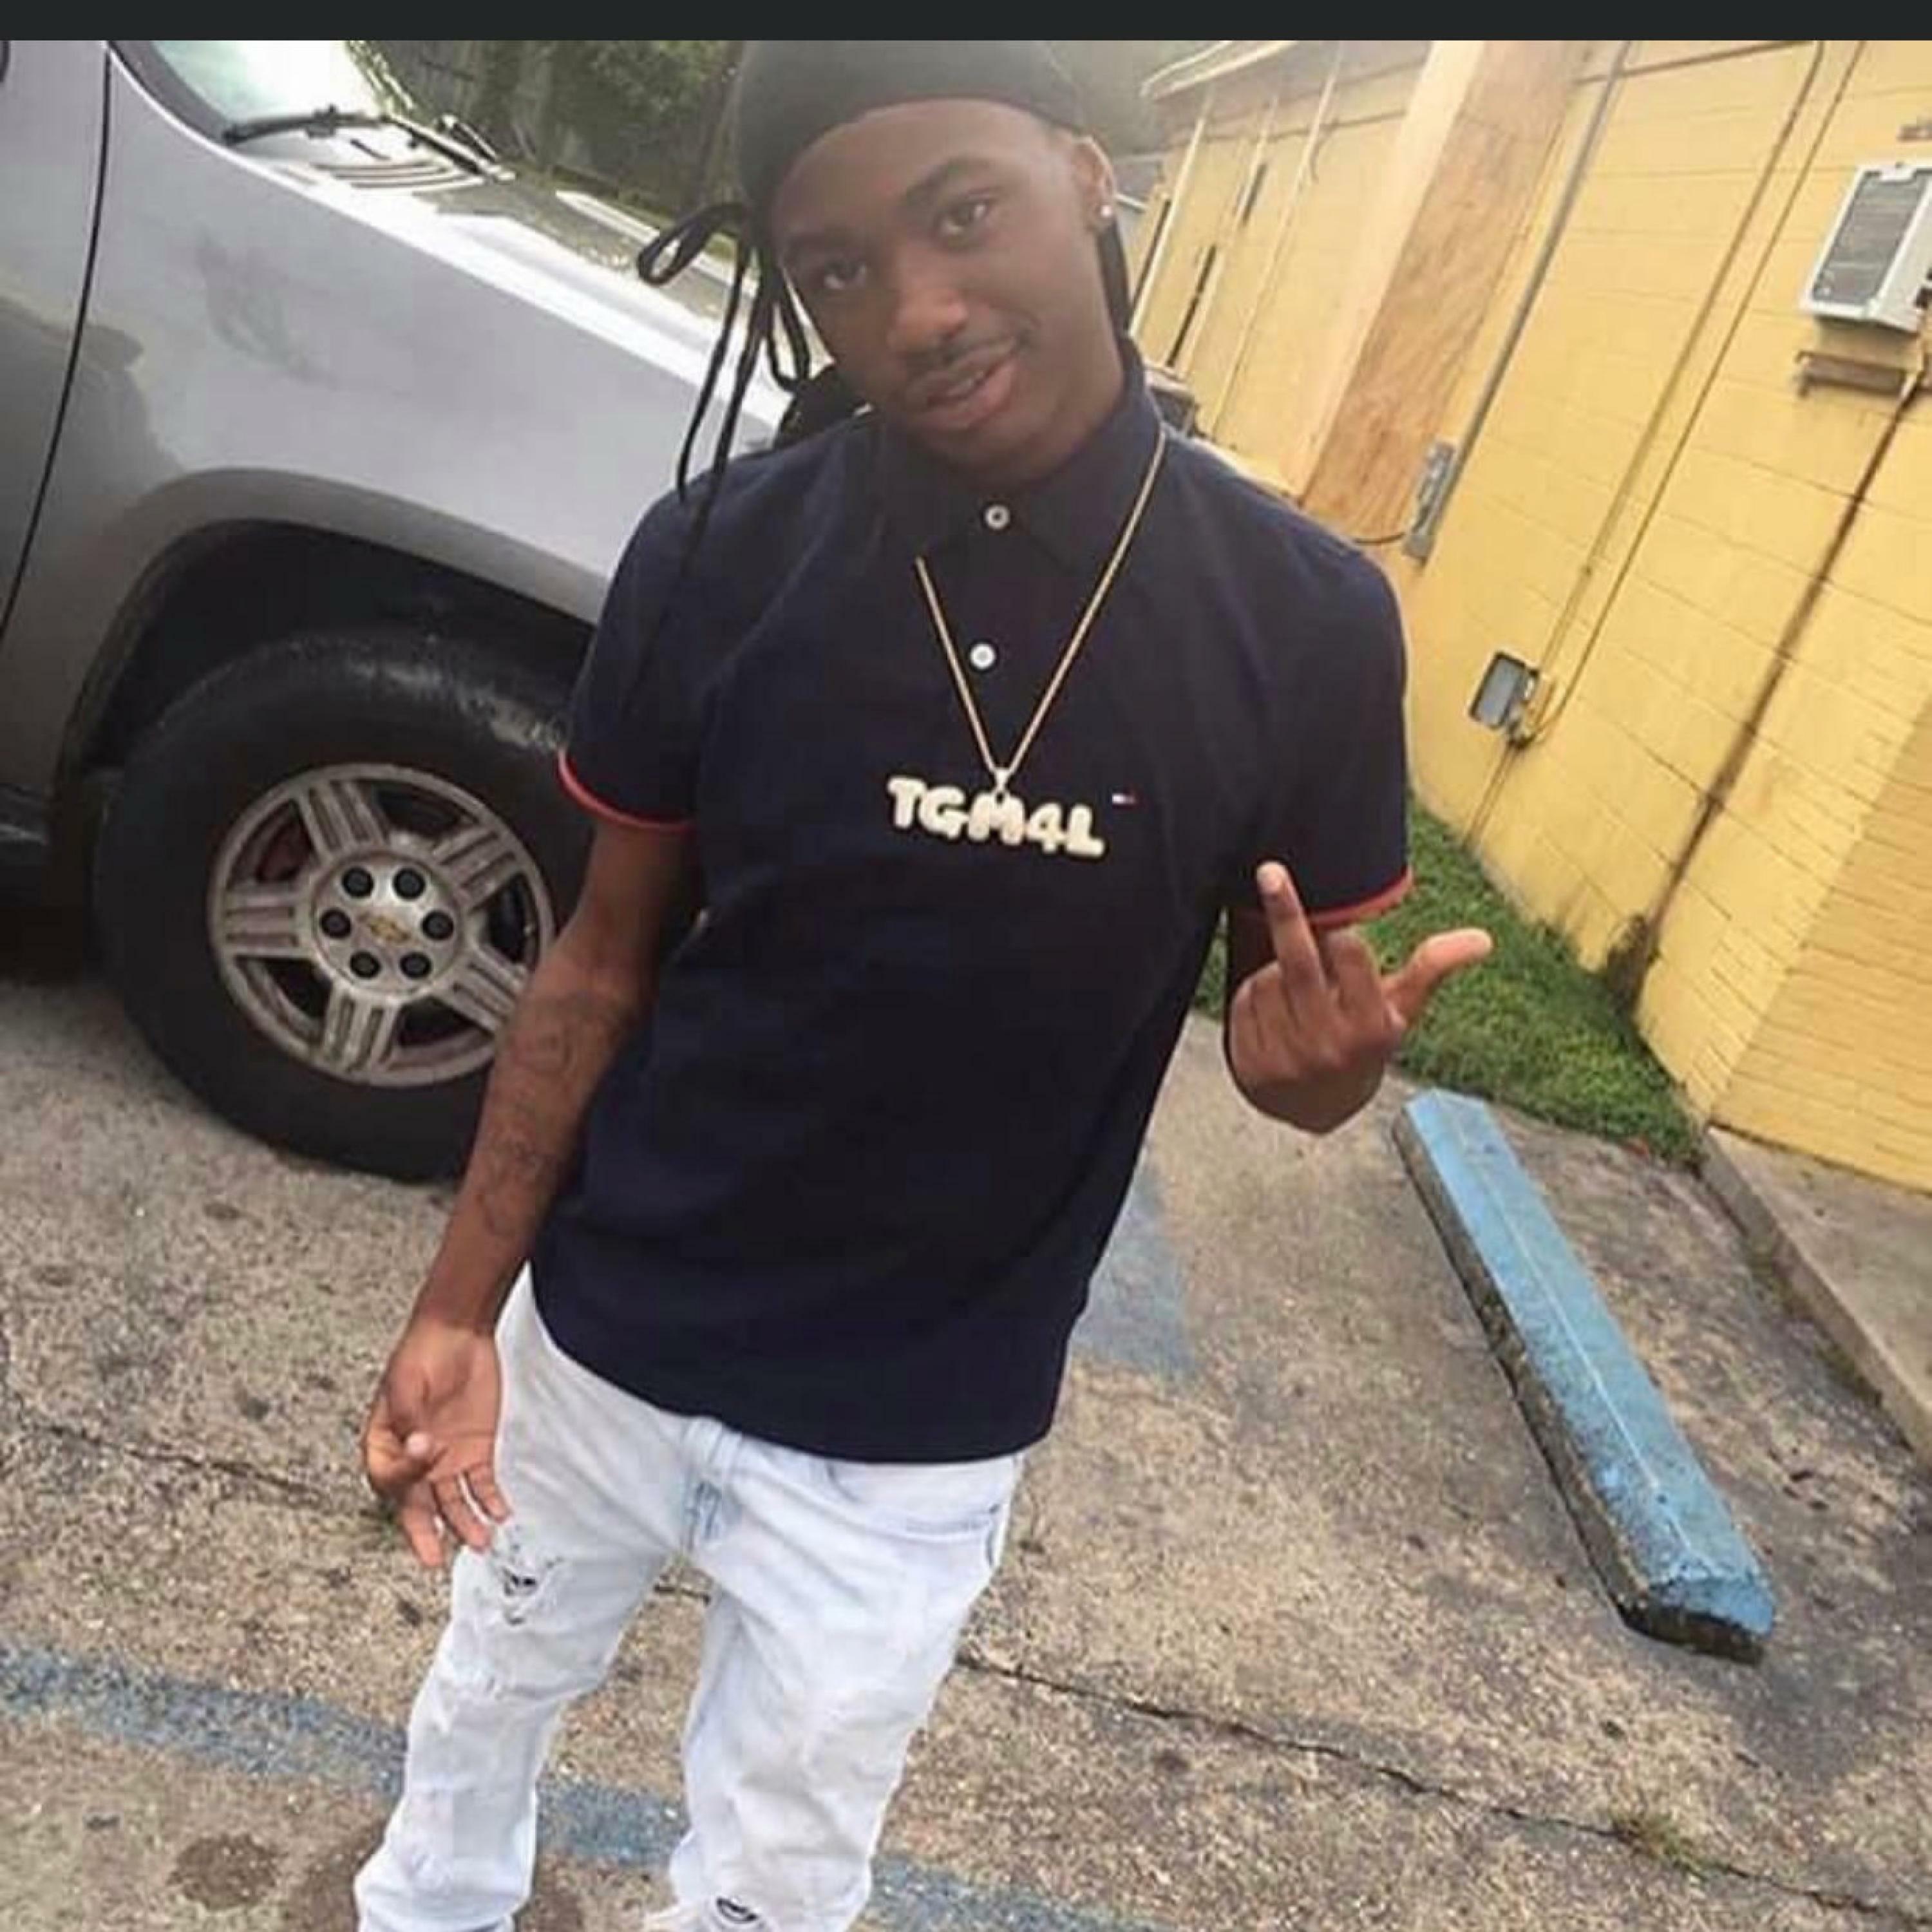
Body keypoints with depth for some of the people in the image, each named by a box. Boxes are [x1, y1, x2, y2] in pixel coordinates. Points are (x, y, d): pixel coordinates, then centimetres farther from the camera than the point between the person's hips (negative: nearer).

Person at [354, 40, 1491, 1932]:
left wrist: (1320, 1062, -26)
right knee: (483, 1708, 28)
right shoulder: (715, 557, -14)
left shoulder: (1302, 621, -15)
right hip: (599, 1341, 2)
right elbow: (602, 962, -4)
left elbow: (1302, 996, -3)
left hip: (917, 1436, -1)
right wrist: (460, 1304, -8)